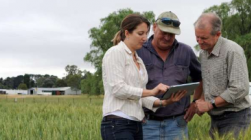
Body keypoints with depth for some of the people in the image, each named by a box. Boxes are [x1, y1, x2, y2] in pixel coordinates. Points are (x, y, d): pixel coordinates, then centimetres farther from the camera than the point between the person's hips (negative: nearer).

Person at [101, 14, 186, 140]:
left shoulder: (138, 60, 19)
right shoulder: (115, 53, -6)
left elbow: (140, 96, 13)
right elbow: (117, 89, -17)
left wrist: (163, 102, -3)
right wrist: (151, 91, -21)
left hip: (135, 125, 9)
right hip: (117, 125, -9)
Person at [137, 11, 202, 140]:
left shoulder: (186, 52, 8)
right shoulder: (138, 51, -1)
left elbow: (200, 78, 21)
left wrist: (195, 102, 12)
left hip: (177, 123, 2)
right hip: (147, 123, -2)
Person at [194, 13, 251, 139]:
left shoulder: (232, 51, -16)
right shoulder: (203, 53, 10)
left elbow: (240, 89, -23)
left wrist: (210, 104, -17)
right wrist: (201, 101, 0)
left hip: (235, 118, -7)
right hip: (215, 118, 7)